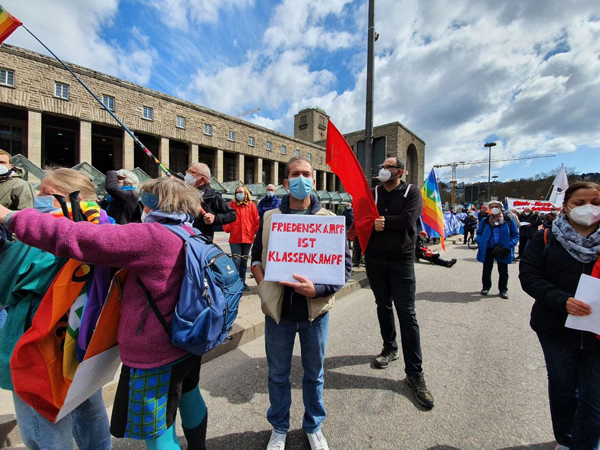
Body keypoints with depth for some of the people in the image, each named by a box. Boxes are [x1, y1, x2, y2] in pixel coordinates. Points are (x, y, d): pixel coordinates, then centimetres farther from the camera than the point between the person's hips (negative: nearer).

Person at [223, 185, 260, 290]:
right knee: (236, 261, -4)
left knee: (244, 261, 13)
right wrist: (227, 228, -9)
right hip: (235, 238, -1)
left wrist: (254, 231, -2)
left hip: (248, 238, 2)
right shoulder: (232, 204, 3)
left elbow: (256, 220, 6)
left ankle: (242, 282, 26)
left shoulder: (251, 205, 4)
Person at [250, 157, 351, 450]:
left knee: (314, 373, 21)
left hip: (315, 310, 0)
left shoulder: (329, 219, -5)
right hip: (277, 310, 1)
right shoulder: (269, 217, 0)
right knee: (278, 373, 20)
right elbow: (256, 254, 12)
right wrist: (263, 283, -5)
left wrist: (318, 289, -22)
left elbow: (345, 264, -8)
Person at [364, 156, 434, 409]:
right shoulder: (372, 193, 10)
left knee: (406, 313, -2)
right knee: (383, 306, 16)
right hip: (375, 259, 4)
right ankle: (390, 348, 37)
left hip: (401, 260, -3)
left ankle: (414, 373, 9)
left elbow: (408, 220, -17)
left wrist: (381, 221, -11)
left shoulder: (411, 193, 0)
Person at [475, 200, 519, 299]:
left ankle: (503, 289, 25)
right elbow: (479, 233, 10)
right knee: (487, 269, 11)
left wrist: (509, 245, -12)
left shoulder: (508, 220, -2)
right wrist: (480, 242, -6)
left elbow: (515, 235, 2)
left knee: (503, 271, 10)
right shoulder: (485, 220, 1)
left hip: (502, 250, -1)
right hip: (488, 250, 1)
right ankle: (486, 287, 26)